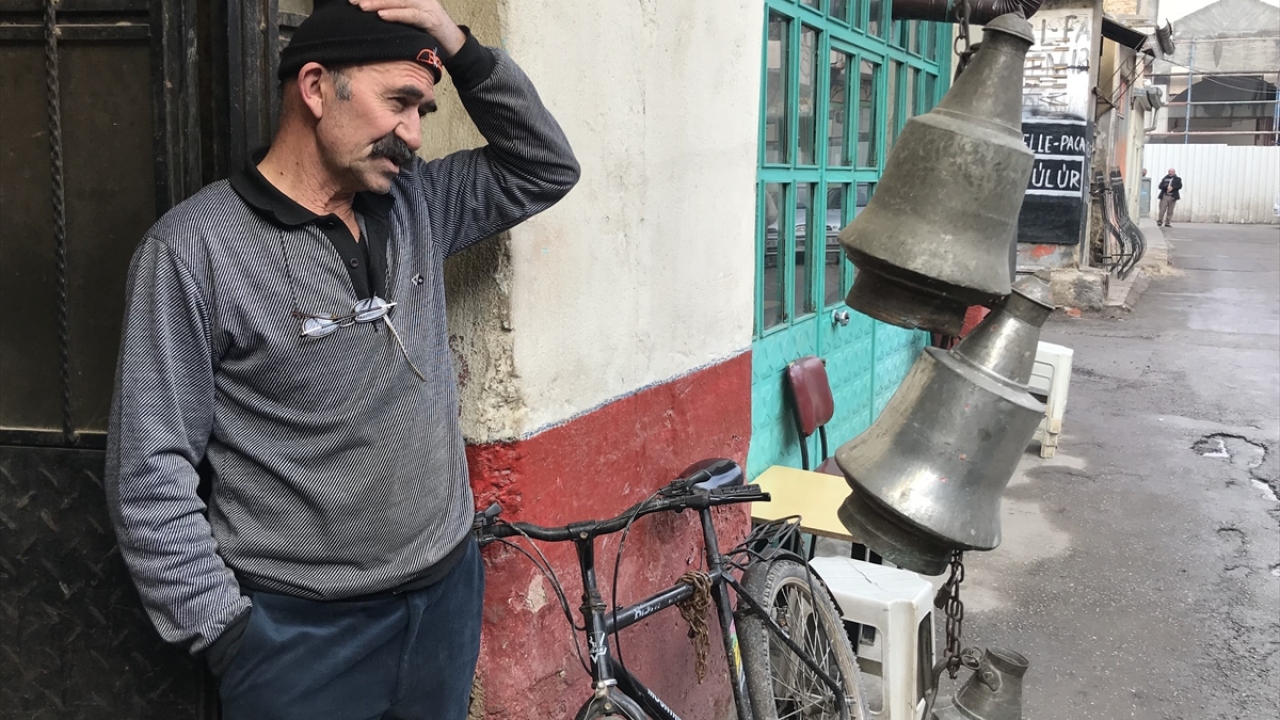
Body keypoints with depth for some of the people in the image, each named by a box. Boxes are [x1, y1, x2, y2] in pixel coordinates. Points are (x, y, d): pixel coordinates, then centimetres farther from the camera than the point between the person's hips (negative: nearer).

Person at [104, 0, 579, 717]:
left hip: (448, 593, 5)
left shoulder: (417, 205, 3)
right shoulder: (194, 248, -13)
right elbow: (151, 475, -12)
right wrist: (224, 630, -11)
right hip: (300, 631, -5)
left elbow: (547, 168, 8)